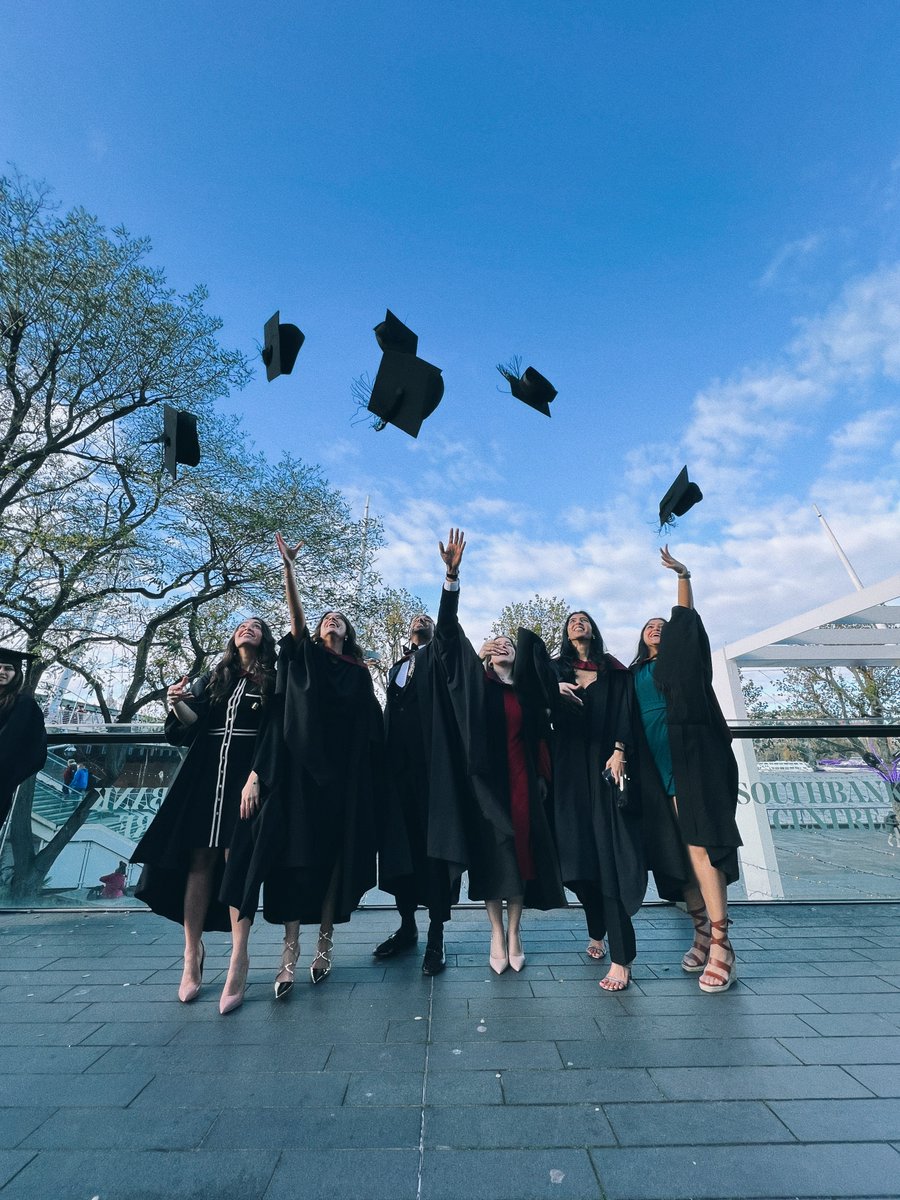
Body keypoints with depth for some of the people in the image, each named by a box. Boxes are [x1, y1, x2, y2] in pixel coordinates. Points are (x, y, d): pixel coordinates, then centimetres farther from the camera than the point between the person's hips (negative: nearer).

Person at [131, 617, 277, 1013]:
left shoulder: (272, 682, 3)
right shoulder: (212, 679, 15)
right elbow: (191, 728, 11)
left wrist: (255, 778, -17)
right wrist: (179, 705, -9)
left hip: (245, 776, -3)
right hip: (205, 775, 4)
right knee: (198, 859, 3)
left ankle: (238, 961, -1)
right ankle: (192, 954, 15)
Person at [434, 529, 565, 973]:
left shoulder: (526, 688, 9)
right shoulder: (476, 681, 1)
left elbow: (540, 736, 15)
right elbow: (448, 634, -9)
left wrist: (542, 777, 7)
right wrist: (452, 575, -18)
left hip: (522, 781, 3)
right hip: (487, 781, -2)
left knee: (522, 853, 6)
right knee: (492, 856, 3)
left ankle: (514, 934, 23)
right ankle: (497, 935, 19)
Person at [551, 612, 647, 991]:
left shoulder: (614, 670, 11)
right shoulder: (556, 669, 14)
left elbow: (625, 714, 1)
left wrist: (619, 751, -13)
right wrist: (554, 690, -19)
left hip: (605, 763, -1)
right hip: (569, 766, 2)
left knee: (610, 852, -7)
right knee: (580, 851, 4)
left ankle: (621, 958, -4)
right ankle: (596, 932, 24)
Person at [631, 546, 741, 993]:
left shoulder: (682, 657, 13)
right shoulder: (635, 675, 19)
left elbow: (687, 620, 3)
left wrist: (683, 576, -2)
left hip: (690, 758, -4)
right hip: (657, 768, 4)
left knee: (700, 844, -11)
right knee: (677, 851, 5)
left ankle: (721, 949, -7)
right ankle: (703, 935, 16)